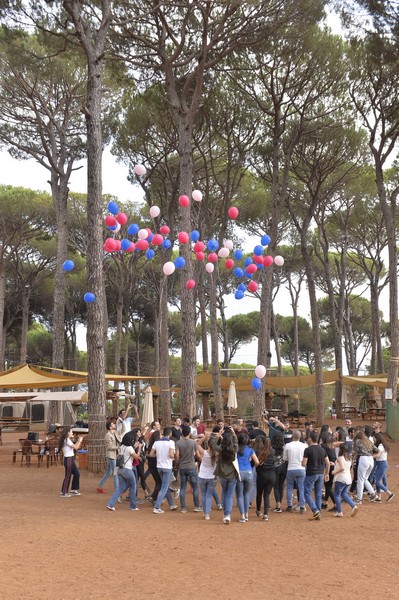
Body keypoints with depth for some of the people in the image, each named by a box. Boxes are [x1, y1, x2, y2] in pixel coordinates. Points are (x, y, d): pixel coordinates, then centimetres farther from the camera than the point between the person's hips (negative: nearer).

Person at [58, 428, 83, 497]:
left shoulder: (68, 440, 14)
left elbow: (74, 446, 16)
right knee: (68, 476, -3)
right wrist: (80, 441, -2)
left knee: (77, 474, 13)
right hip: (68, 459, -10)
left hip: (71, 459, 10)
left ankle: (74, 490, 22)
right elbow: (76, 447, -15)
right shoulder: (67, 440, -16)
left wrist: (79, 441, 12)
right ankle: (63, 492, 5)